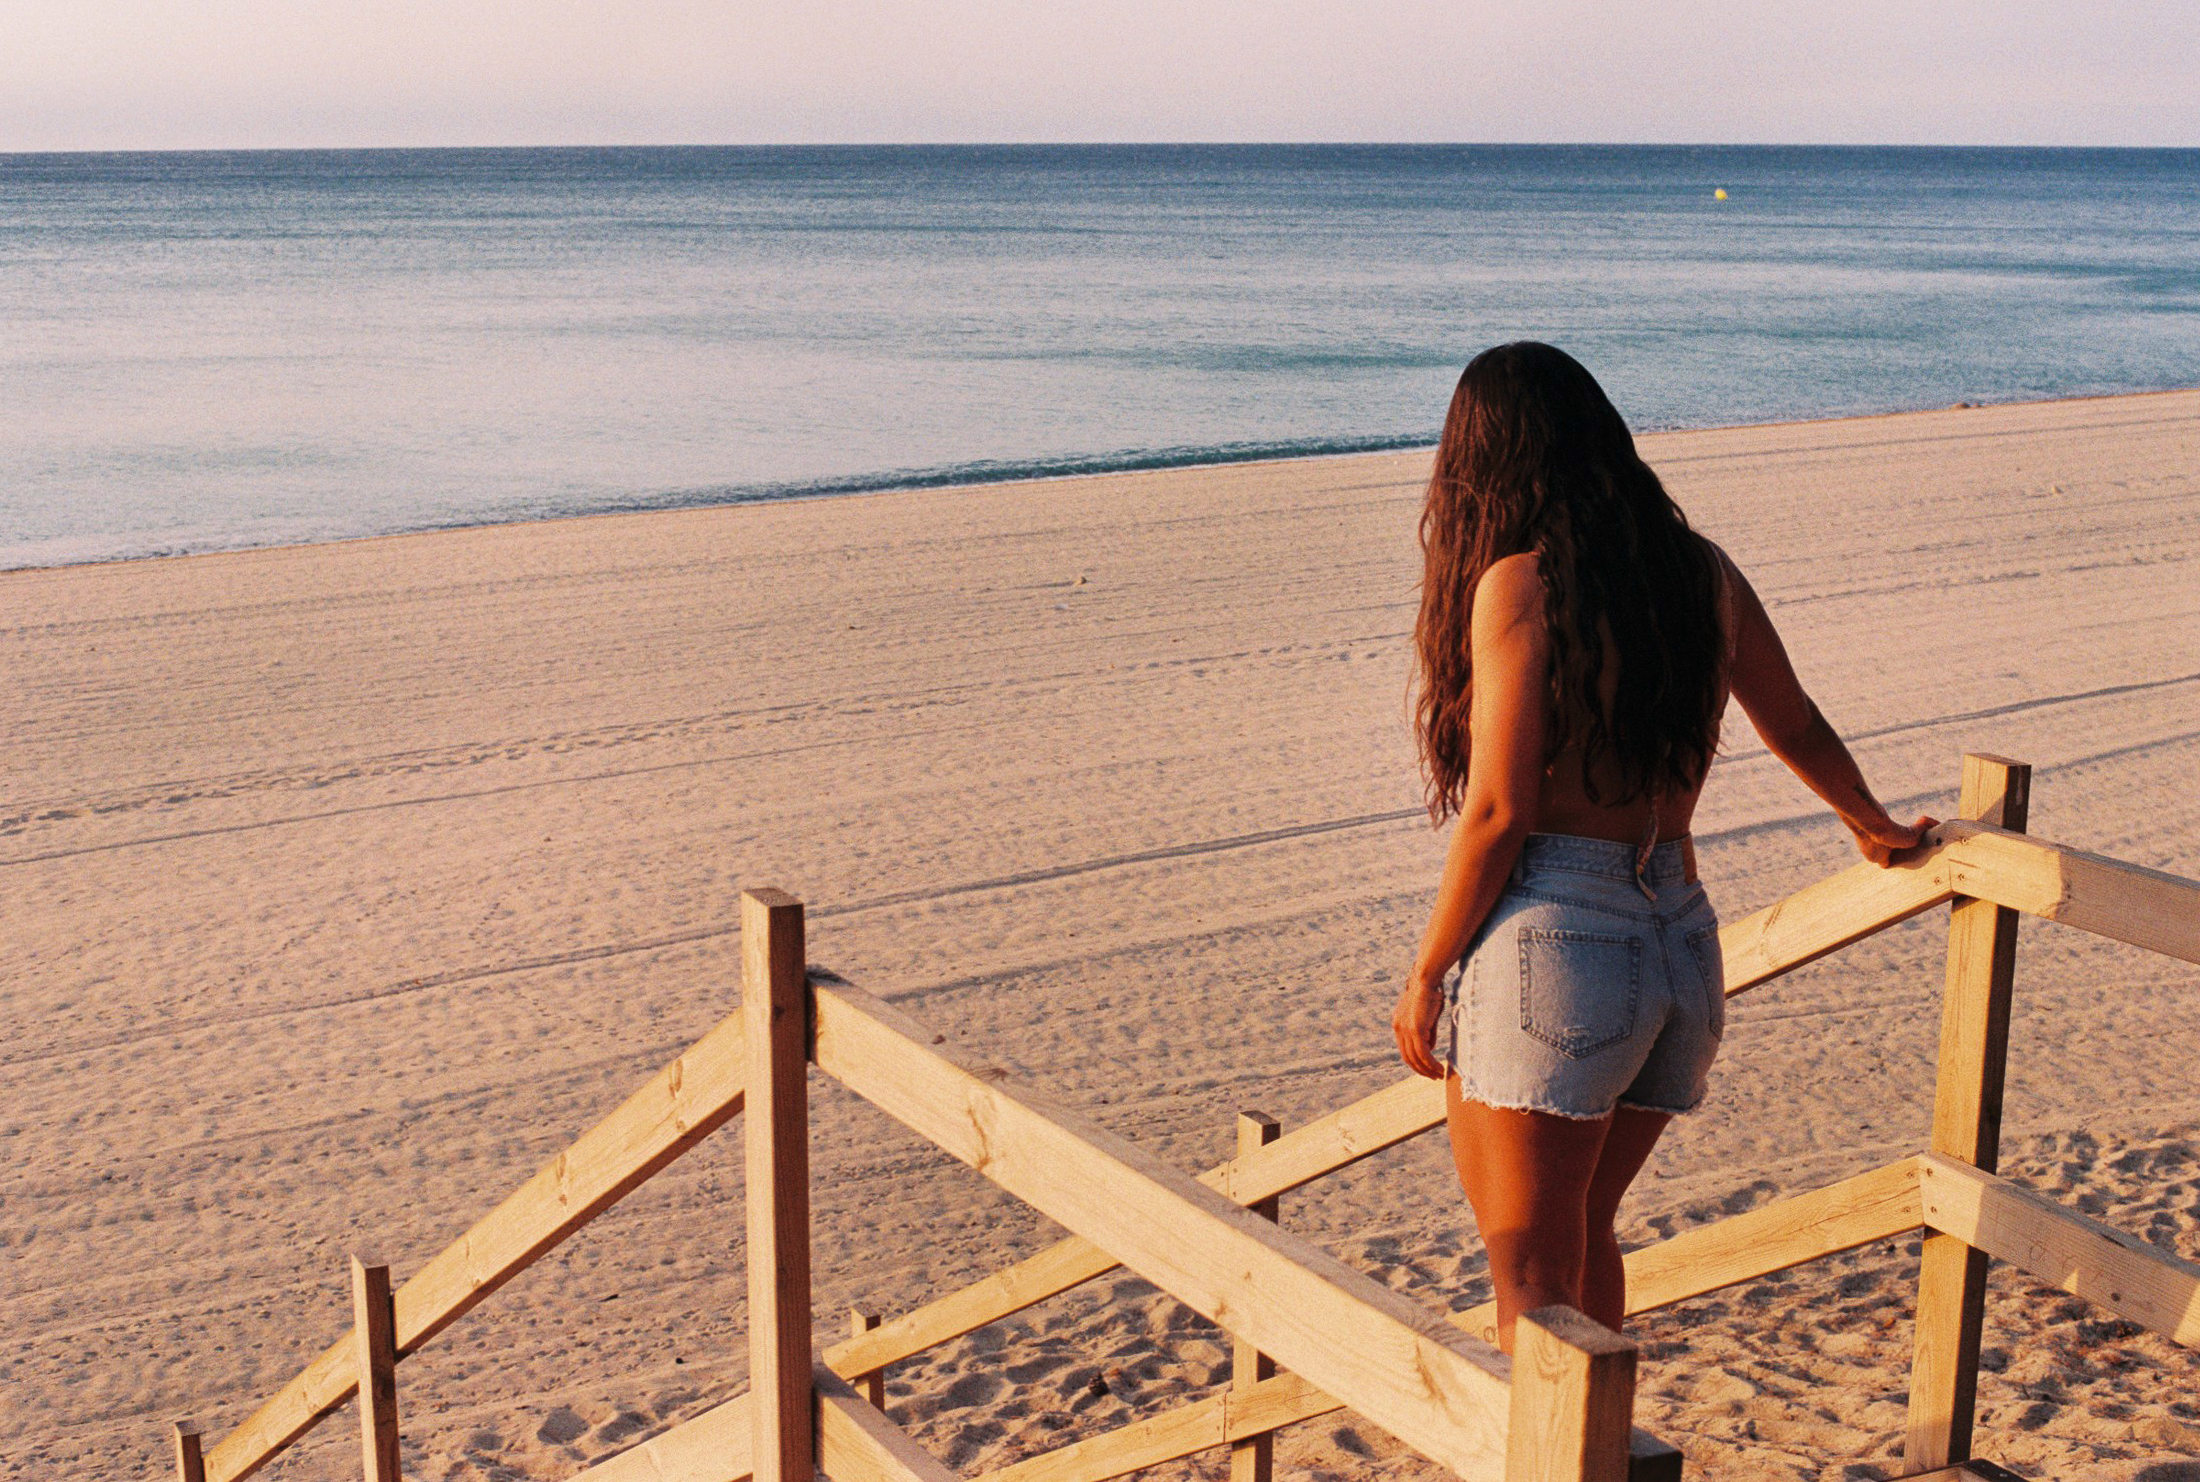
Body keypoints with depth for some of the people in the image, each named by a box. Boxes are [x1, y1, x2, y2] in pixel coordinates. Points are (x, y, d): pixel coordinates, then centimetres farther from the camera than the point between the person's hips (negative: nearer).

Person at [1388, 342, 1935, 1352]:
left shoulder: (1519, 583, -10)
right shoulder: (1700, 571, 9)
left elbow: (1498, 811, -13)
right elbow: (1797, 727, 24)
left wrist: (1425, 976, -3)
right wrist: (1873, 827, 42)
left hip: (1548, 945, -7)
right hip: (1683, 946, 7)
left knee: (1531, 1285, 3)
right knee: (1582, 1237, 26)